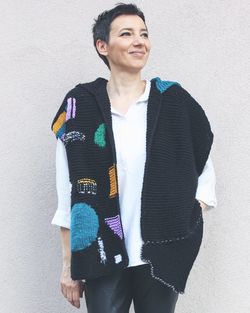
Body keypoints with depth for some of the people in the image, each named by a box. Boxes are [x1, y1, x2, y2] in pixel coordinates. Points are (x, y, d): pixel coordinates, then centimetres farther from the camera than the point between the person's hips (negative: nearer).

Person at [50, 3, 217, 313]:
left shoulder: (174, 101, 0)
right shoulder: (79, 107, -3)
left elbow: (205, 172, 9)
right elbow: (69, 194, 0)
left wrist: (187, 228, -3)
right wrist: (69, 264, 0)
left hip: (161, 257, 1)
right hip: (102, 258, -1)